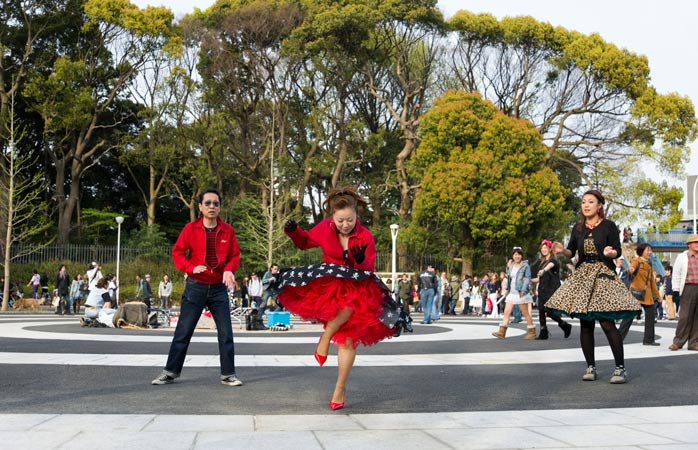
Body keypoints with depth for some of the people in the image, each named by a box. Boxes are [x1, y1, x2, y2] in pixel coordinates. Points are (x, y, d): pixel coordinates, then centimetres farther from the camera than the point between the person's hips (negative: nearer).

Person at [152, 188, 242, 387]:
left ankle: (228, 374, 12)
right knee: (183, 331, 2)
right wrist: (190, 268, -18)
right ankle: (170, 372, 12)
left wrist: (229, 270, -14)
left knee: (226, 332, 2)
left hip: (219, 288, 1)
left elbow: (234, 255, 6)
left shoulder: (227, 230, 0)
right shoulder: (190, 228, -4)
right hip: (195, 287, -1)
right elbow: (177, 252, -1)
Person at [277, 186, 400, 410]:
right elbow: (305, 241, 12)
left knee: (348, 339, -10)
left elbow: (369, 269, -8)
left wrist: (361, 260, -30)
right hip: (328, 284, 0)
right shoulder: (324, 228, -7)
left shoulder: (365, 237, -11)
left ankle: (340, 389, 2)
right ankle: (327, 335, -19)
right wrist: (293, 232, -8)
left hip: (357, 288, 0)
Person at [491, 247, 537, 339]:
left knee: (525, 313, 0)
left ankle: (532, 332, 9)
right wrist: (507, 290, 13)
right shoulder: (511, 266, 15)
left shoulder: (525, 266, -5)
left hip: (521, 293, -6)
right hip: (511, 293, 6)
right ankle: (502, 332, -5)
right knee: (506, 312, -2)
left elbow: (527, 279, -11)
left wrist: (523, 290, -21)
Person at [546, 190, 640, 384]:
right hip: (582, 276, 5)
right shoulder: (578, 228, 10)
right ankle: (591, 367, 14)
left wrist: (610, 253, -25)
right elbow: (571, 252, 14)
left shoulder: (609, 226, -2)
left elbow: (618, 252, -3)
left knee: (607, 323, -13)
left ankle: (620, 368, -4)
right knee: (585, 324, 4)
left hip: (603, 275, -5)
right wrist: (562, 250, -7)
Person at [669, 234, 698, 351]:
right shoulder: (682, 257, 6)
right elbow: (676, 275, 4)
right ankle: (678, 341, 0)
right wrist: (676, 291, -4)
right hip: (688, 288, -3)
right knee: (685, 316, -7)